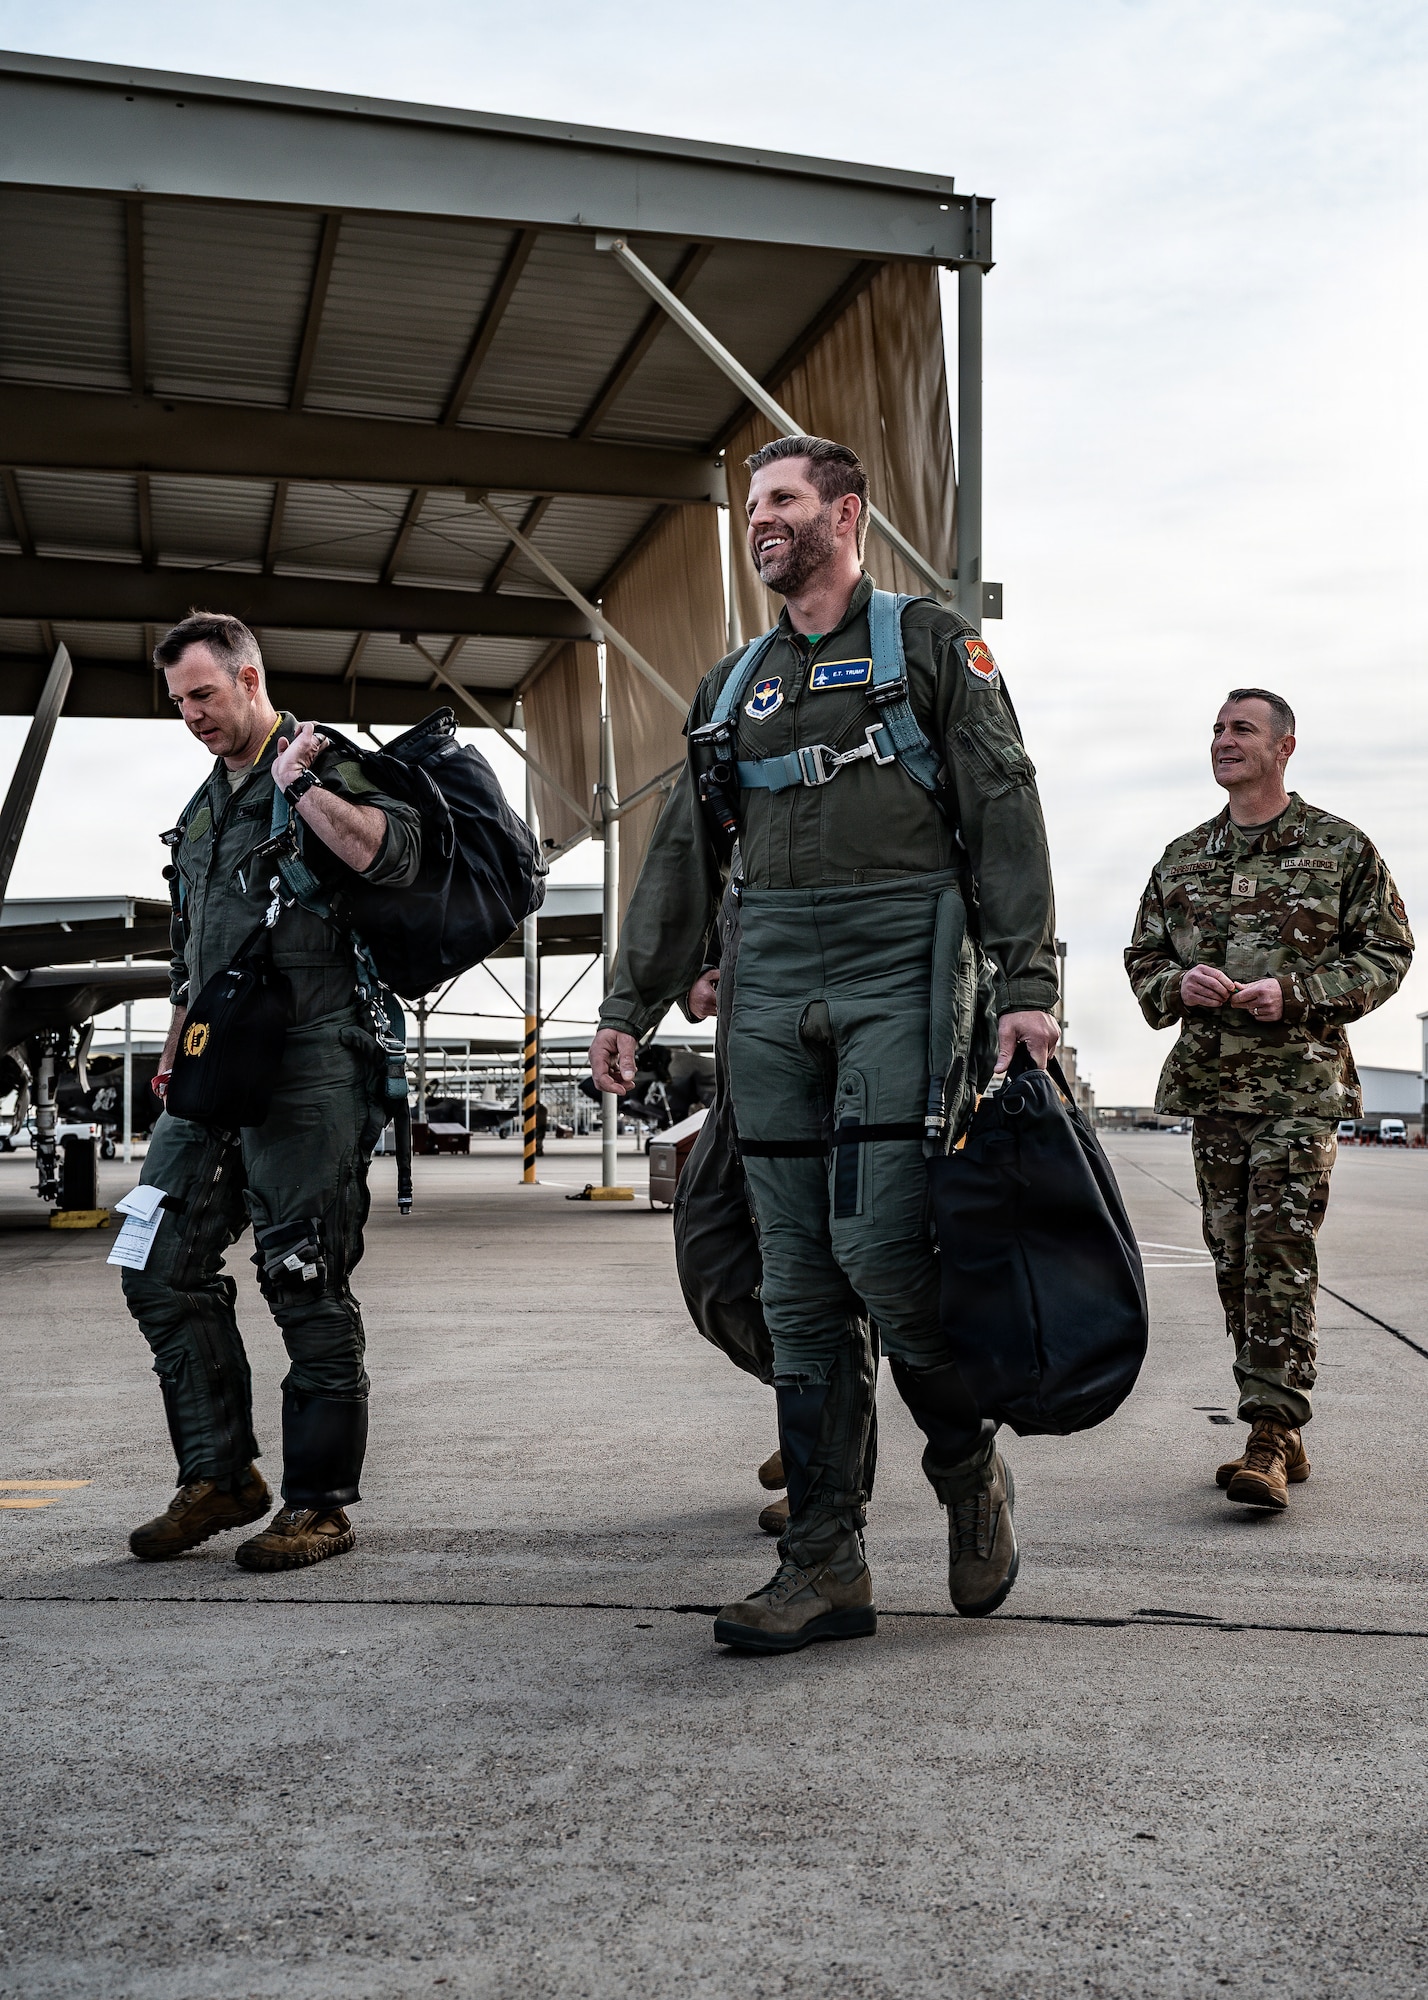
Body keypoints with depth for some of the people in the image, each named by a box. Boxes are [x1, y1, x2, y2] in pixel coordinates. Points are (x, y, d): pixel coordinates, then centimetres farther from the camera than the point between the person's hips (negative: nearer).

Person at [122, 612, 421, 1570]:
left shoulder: (322, 765, 0)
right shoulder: (205, 805, 23)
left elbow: (395, 854, -21)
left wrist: (299, 784, -16)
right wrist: (177, 1049, 23)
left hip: (308, 1061, -8)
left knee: (306, 1280, -5)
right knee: (162, 1267, 5)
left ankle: (321, 1503, 5)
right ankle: (221, 1477, 15)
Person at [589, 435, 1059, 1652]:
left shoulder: (930, 644, 8)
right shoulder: (735, 686, 22)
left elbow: (1005, 814, 0)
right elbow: (683, 857, 21)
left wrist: (1027, 981, -11)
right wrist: (631, 1004, 15)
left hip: (902, 970, -5)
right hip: (774, 990, 5)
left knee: (878, 1245, -15)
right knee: (799, 1279, 1)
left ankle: (970, 1463, 13)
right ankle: (827, 1563, 6)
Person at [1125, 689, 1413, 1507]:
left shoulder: (1341, 848, 3)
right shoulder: (1182, 858, 15)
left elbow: (1387, 952, 1)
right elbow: (1142, 958, 18)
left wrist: (1295, 995, -14)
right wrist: (1178, 985, -6)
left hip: (1300, 1084, -5)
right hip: (1210, 1084, 5)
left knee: (1282, 1259, -12)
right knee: (1235, 1263, 6)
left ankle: (1270, 1440, -12)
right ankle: (1283, 1437, 15)